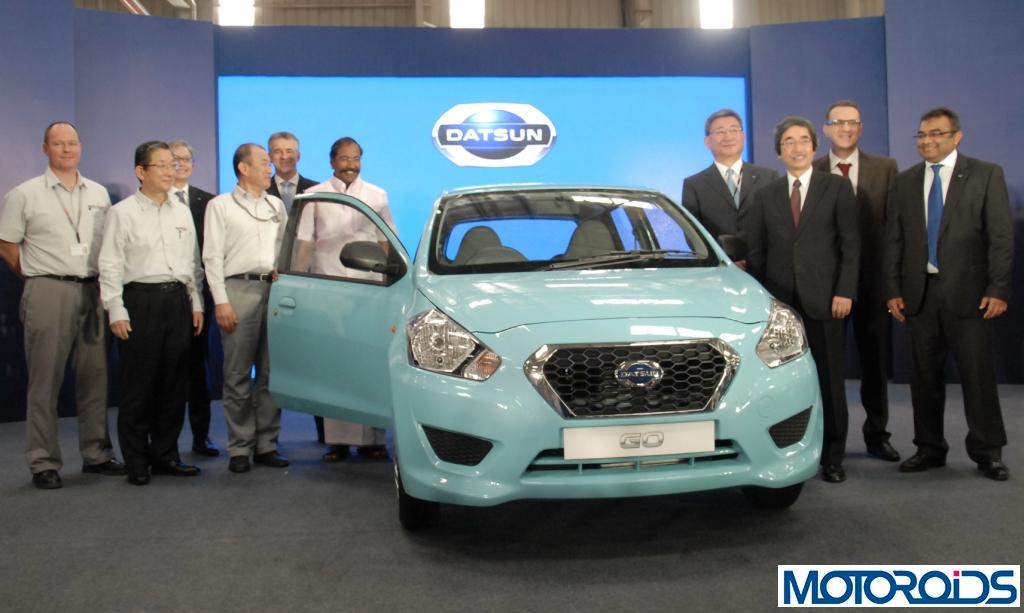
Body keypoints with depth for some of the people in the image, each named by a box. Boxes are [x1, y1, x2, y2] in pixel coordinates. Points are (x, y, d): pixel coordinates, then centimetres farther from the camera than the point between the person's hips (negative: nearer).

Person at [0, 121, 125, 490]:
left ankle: (96, 454, 18)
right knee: (45, 382, 0)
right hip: (48, 294, -4)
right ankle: (44, 464, 7)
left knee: (94, 377, 8)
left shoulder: (99, 194, 11)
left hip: (92, 293, 4)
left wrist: (102, 282, 10)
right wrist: (39, 278, 5)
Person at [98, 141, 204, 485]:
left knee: (174, 383, 8)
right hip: (140, 300, -5)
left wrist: (196, 303, 10)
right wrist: (116, 311, -10)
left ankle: (166, 455, 19)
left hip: (177, 299, 5)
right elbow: (110, 265, -4)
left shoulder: (182, 212, 14)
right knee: (138, 386, -1)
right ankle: (137, 462, 9)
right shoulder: (123, 212, -1)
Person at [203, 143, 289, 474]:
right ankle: (239, 449, 4)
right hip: (239, 288, -4)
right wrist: (221, 301, -10)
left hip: (274, 289, 4)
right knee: (238, 375, -2)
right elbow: (213, 257, -1)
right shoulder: (220, 205, 5)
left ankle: (266, 444, 12)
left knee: (272, 373, 4)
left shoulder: (276, 205, 19)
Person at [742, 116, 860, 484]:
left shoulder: (837, 188, 6)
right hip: (780, 301, 2)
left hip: (824, 300, -2)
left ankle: (832, 458, 14)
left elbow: (851, 245, 1)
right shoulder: (766, 195, 12)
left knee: (829, 381, 4)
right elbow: (756, 251, 11)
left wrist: (845, 292, -9)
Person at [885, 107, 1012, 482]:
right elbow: (893, 241, 9)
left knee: (978, 374, 1)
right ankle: (929, 448, 20)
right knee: (924, 377, 8)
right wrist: (893, 290, 2)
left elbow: (1001, 236, -3)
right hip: (919, 293, 3)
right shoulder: (904, 183, 11)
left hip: (967, 292, -3)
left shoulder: (986, 175, 2)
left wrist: (998, 290, -10)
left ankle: (987, 451, 14)